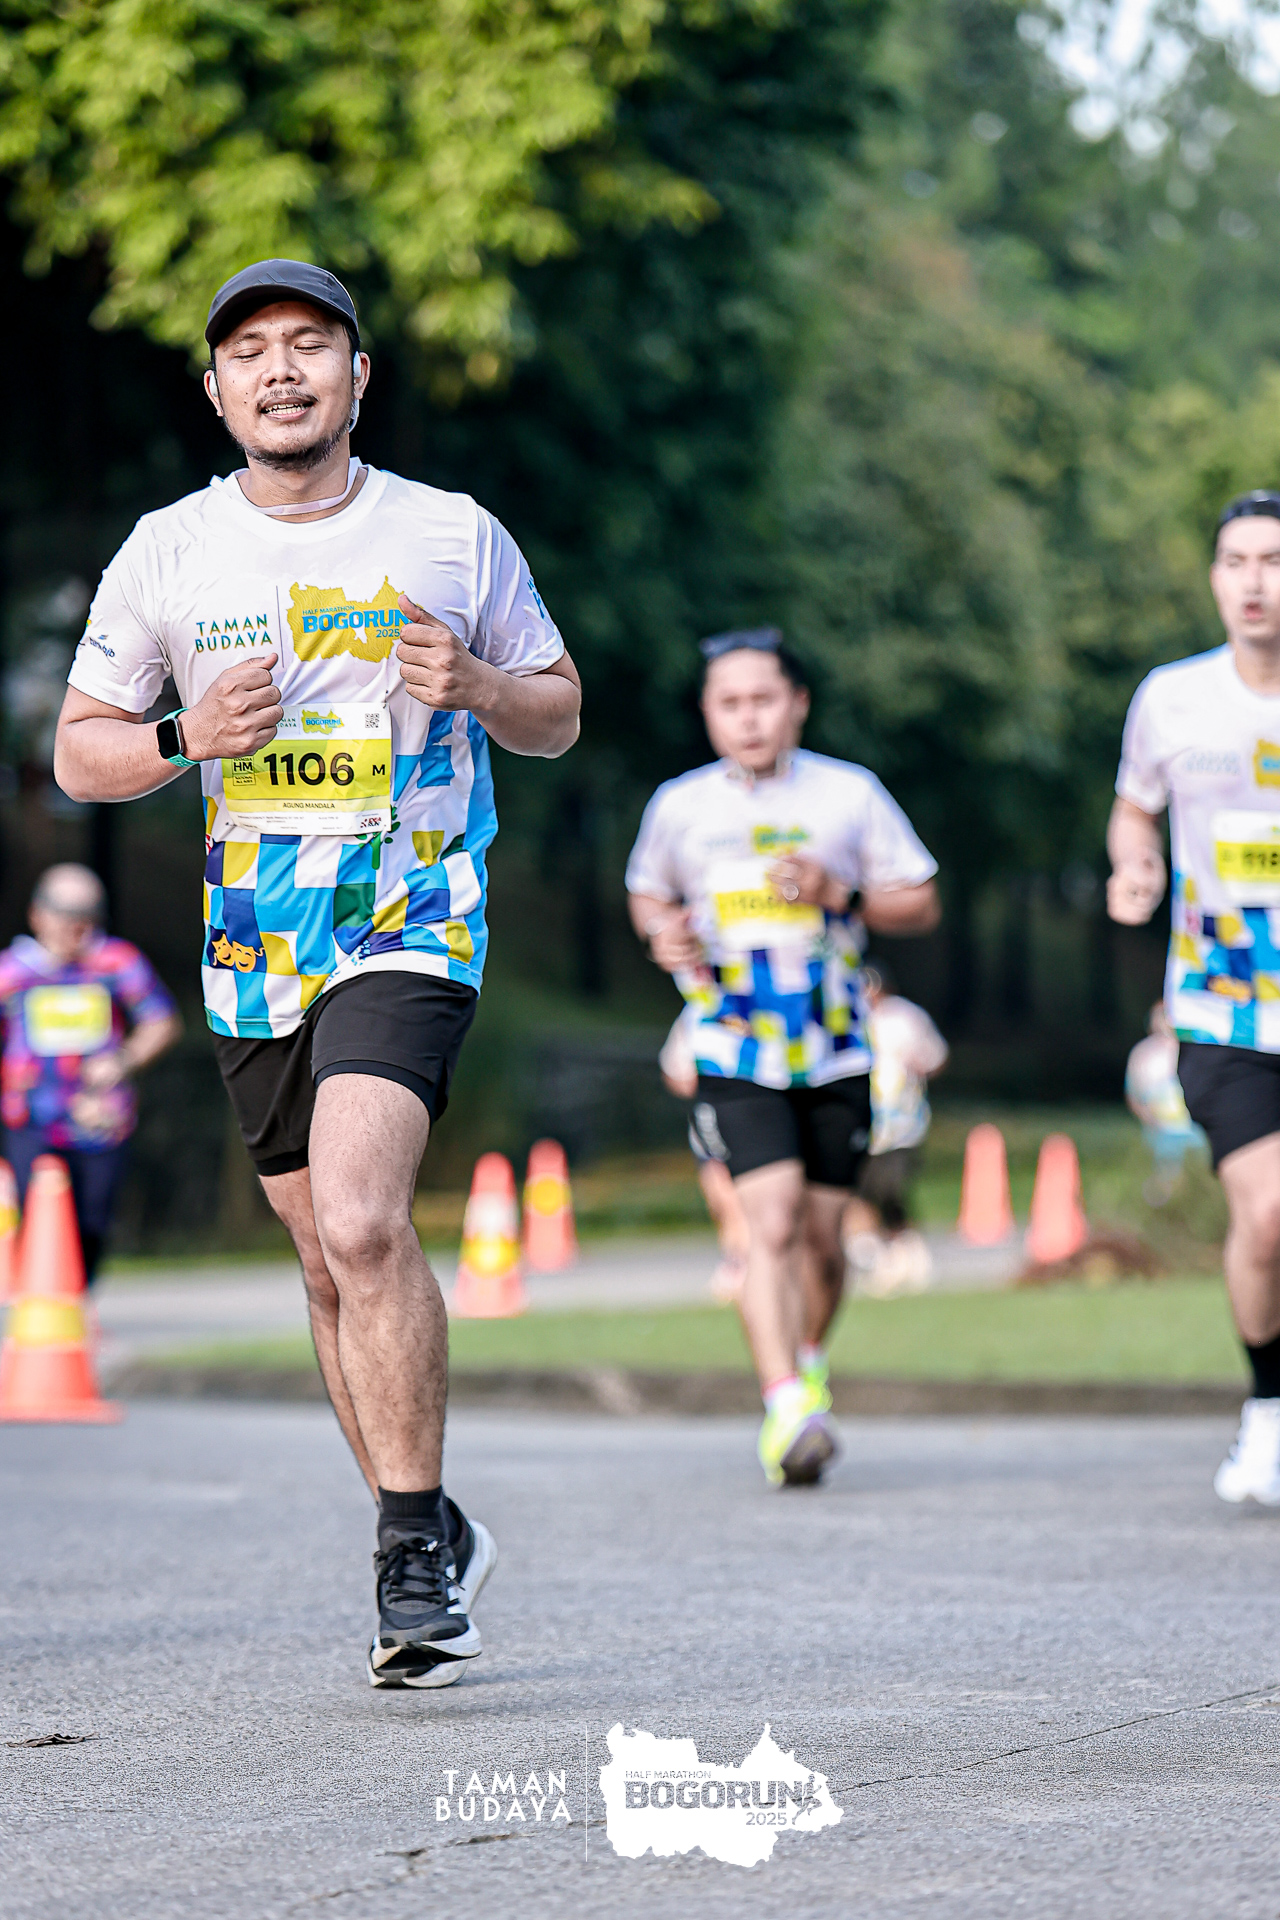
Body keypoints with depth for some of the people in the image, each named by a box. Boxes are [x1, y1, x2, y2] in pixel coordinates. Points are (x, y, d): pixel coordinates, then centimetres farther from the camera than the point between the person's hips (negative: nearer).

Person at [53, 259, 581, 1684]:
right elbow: (78, 753, 9)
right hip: (253, 948, 4)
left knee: (359, 1221, -23)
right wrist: (189, 739, -12)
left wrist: (475, 686, -11)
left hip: (410, 928, -3)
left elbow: (558, 715, 11)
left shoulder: (454, 538, 1)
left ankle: (414, 1534, -12)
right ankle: (431, 1545, 25)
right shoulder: (167, 552, 5)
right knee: (336, 1259, 10)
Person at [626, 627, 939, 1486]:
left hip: (835, 1054, 1)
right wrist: (666, 934, -3)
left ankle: (810, 1362, 37)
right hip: (736, 1053, -1)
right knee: (771, 1218, -18)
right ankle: (786, 1409, -23)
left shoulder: (849, 794, 0)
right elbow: (648, 894, 20)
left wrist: (834, 892, -14)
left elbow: (921, 904, 4)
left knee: (821, 1231, 8)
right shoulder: (680, 806, 3)